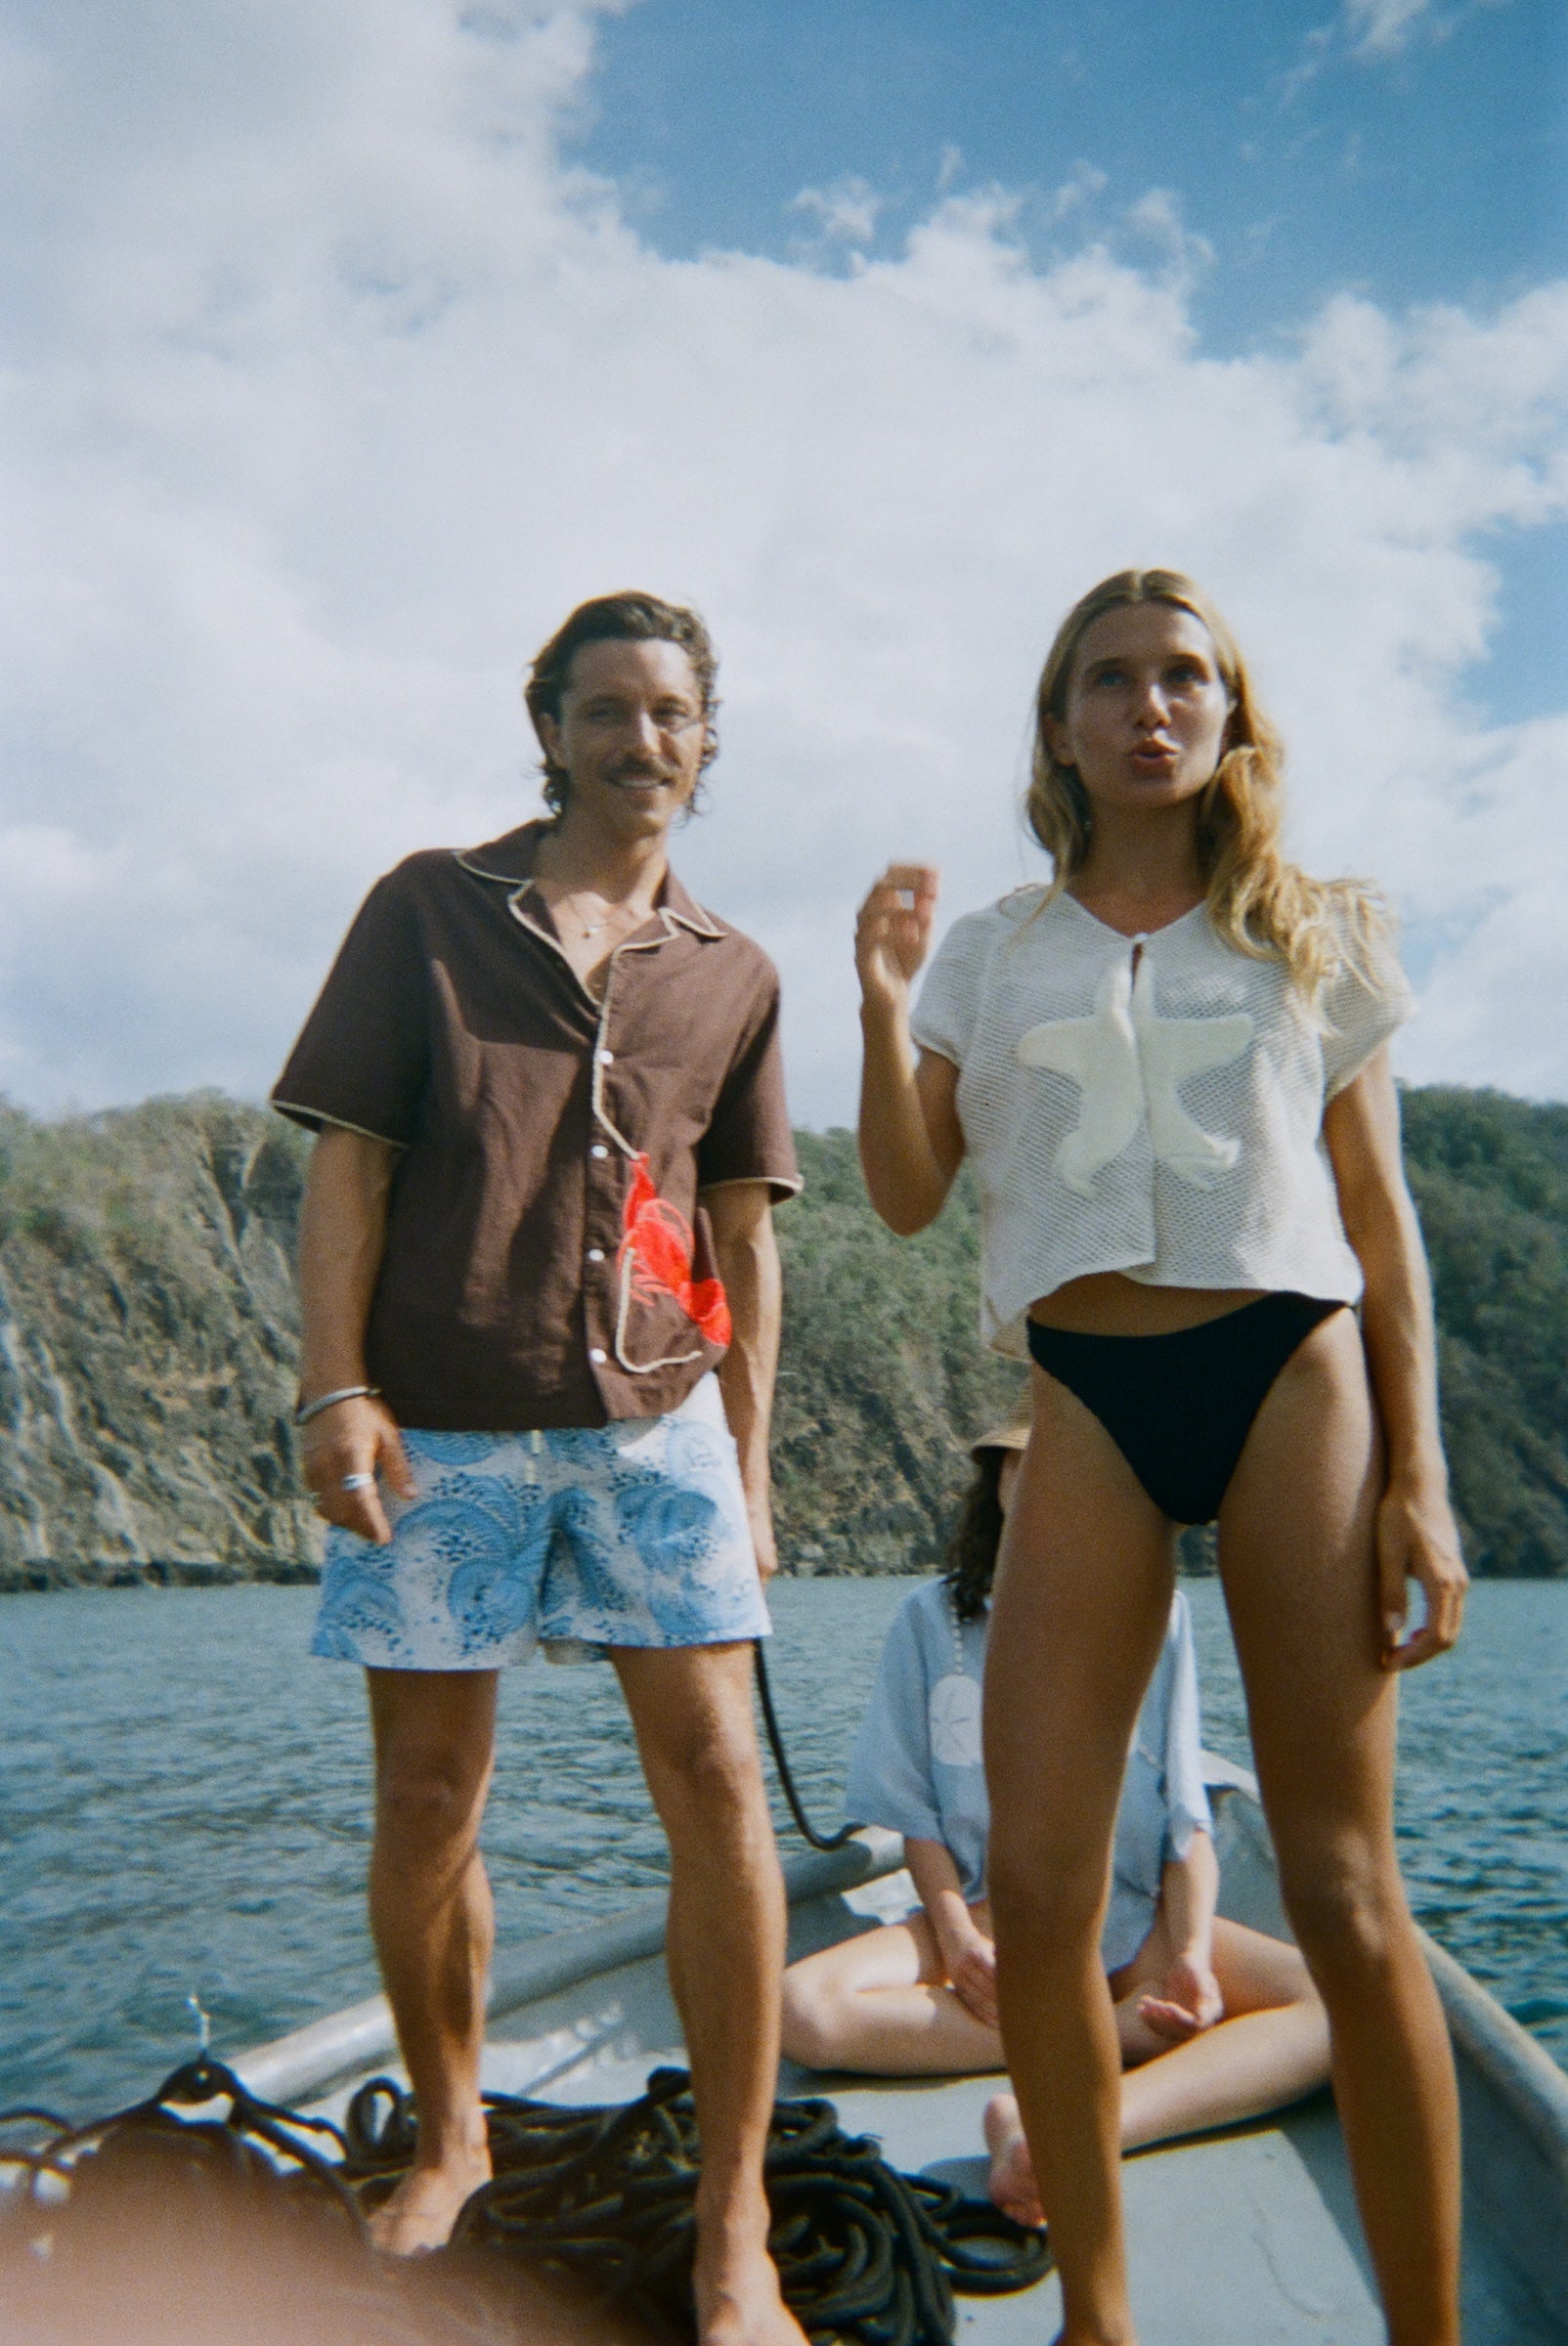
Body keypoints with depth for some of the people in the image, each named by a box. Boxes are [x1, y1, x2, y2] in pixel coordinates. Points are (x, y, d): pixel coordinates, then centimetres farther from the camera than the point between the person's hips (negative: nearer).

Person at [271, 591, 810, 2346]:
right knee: (427, 1801, 8)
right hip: (438, 1424, -1)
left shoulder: (732, 974, 12)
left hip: (652, 1421, 1)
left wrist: (747, 1457, 9)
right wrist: (336, 1388, -9)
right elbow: (349, 1160, 1)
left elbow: (743, 1235, 13)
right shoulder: (428, 907, 7)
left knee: (714, 1775, -6)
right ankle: (446, 2139, 32)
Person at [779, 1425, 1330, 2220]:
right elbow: (914, 1809, 4)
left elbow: (1188, 1818, 1)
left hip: (1135, 1922, 0)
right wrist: (955, 1927, -13)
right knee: (805, 2007, -29)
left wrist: (1193, 1951, -15)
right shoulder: (931, 1618, 4)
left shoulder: (1158, 1614, 4)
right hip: (991, 1918, 0)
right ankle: (1111, 2033, -20)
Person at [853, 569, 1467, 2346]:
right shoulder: (994, 953, 12)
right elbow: (906, 1198, 6)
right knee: (1035, 1891, -2)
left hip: (1290, 1373, -1)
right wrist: (884, 1004, -9)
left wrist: (1419, 1477, 0)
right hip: (1086, 1400, 1)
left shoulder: (1315, 936, 11)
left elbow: (1381, 1220, 8)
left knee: (1342, 1893, -2)